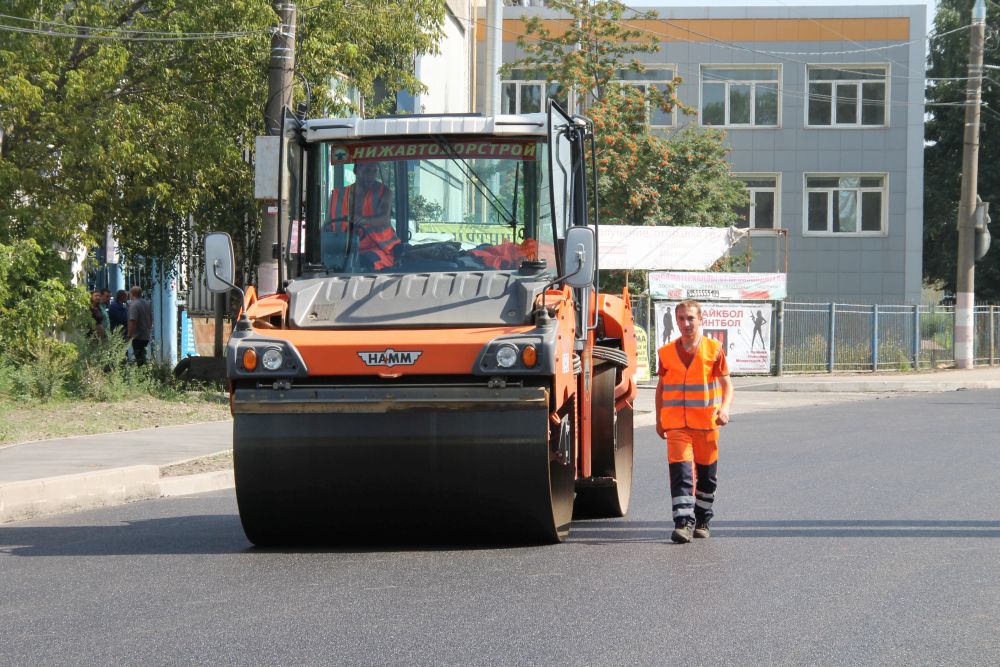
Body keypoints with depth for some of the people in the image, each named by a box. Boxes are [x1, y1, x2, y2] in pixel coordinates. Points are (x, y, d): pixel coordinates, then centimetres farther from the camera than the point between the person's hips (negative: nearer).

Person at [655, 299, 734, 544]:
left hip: (707, 423, 0)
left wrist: (725, 408, -16)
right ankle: (683, 522, -21)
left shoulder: (714, 349, -1)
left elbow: (726, 383, 1)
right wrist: (659, 420, 15)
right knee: (680, 469, -15)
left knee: (707, 473, 11)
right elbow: (661, 387, 16)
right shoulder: (667, 353, 5)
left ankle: (702, 521, 28)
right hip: (676, 423, 0)